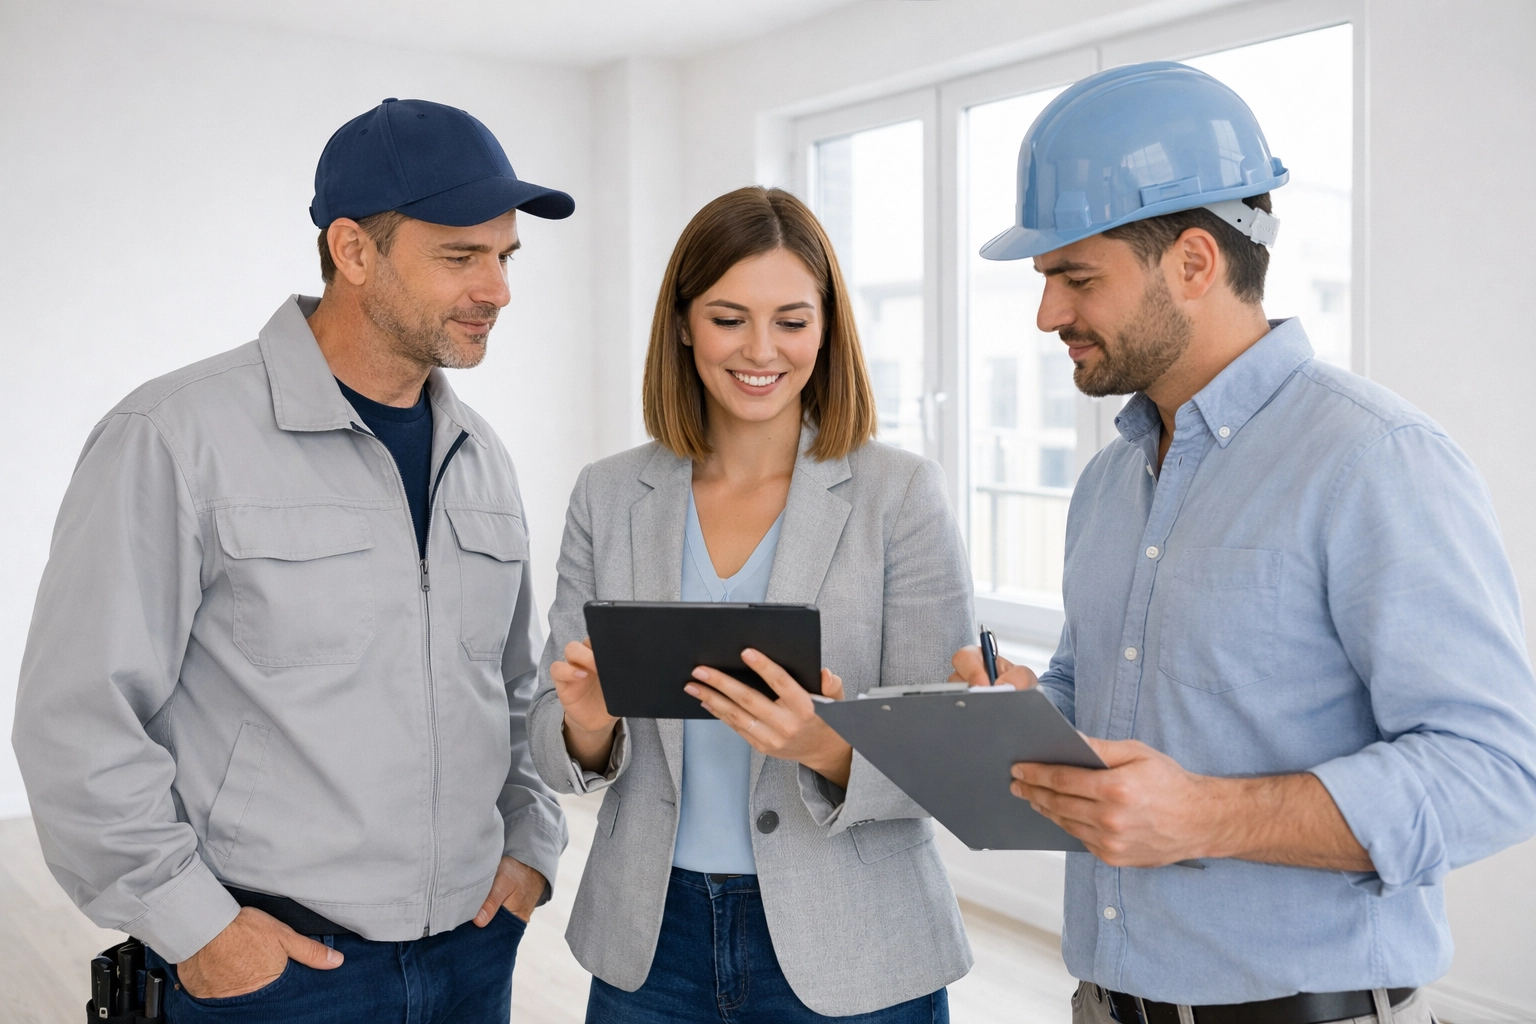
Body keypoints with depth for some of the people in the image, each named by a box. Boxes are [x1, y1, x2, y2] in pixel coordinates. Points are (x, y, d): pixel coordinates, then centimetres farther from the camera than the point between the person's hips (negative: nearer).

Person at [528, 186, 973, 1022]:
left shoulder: (903, 496, -9)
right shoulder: (607, 497, 0)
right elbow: (552, 745, 3)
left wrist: (829, 749, -28)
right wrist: (588, 725, -19)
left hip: (846, 953, -2)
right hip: (650, 943, 3)